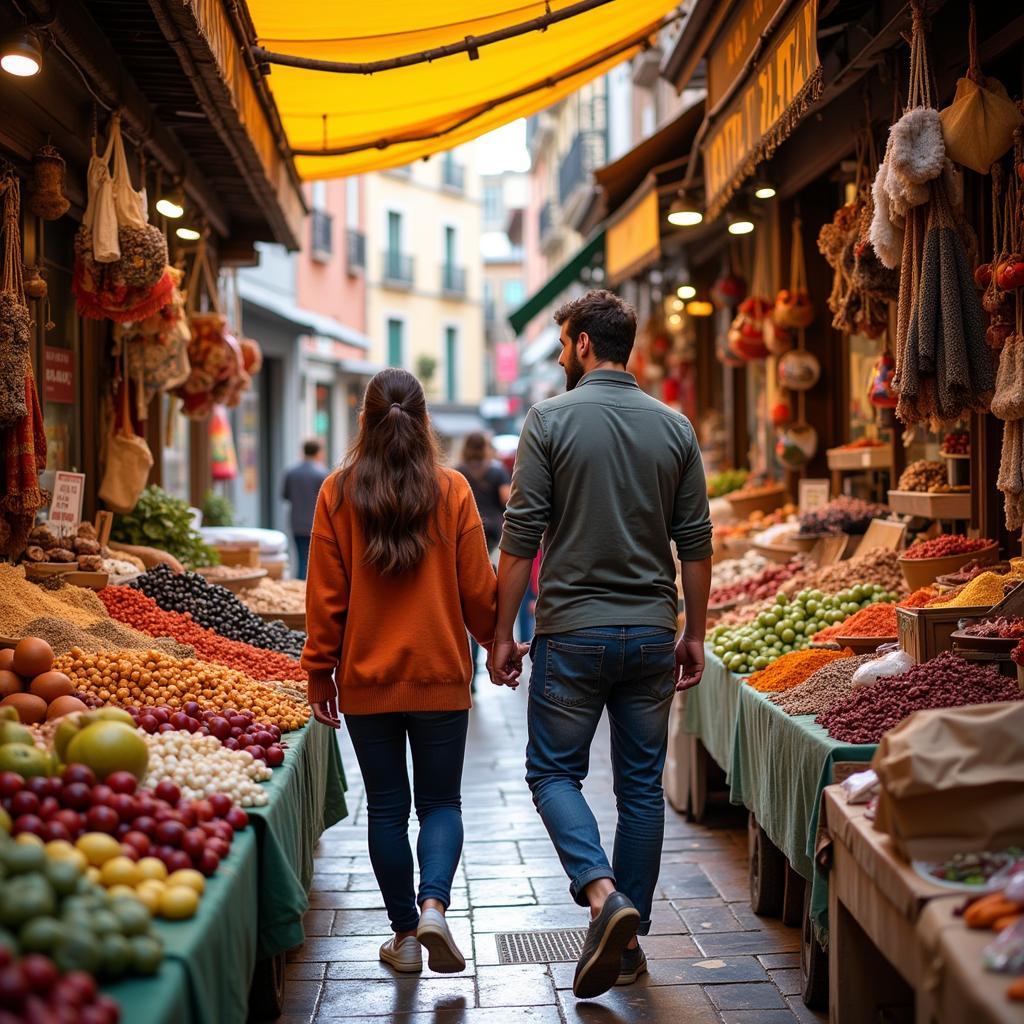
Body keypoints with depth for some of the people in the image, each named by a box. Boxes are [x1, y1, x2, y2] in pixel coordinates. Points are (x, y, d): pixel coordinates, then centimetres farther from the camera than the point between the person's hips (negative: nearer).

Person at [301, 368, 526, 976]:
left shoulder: (339, 492, -4)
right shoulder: (452, 490, -5)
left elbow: (326, 593, -2)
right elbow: (478, 589, -1)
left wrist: (320, 670, 7)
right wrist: (499, 644, 16)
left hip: (367, 678, 1)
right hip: (440, 675, 0)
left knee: (386, 807, 11)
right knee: (441, 803, 11)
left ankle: (405, 935, 16)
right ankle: (434, 905, -11)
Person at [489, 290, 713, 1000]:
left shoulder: (551, 420, -6)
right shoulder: (675, 428, 4)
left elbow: (521, 538, -8)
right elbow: (696, 544, 5)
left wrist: (503, 632, 0)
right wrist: (695, 634, 14)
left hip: (572, 632, -3)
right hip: (651, 634, 4)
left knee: (554, 771, 9)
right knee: (642, 785, 10)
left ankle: (604, 894, -14)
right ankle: (629, 941, 16)